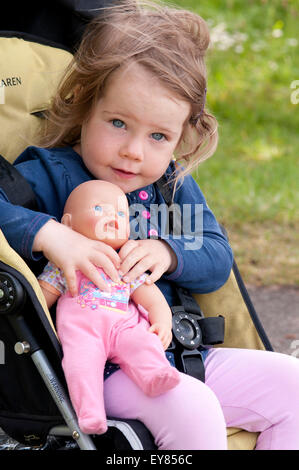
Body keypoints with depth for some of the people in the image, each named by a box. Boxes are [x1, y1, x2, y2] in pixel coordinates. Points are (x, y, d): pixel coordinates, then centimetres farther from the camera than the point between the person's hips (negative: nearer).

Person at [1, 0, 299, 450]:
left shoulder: (174, 183, 11)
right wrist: (48, 234, -34)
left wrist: (168, 252, -14)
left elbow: (218, 261, 6)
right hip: (102, 370, -7)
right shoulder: (48, 176, -7)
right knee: (192, 410, -32)